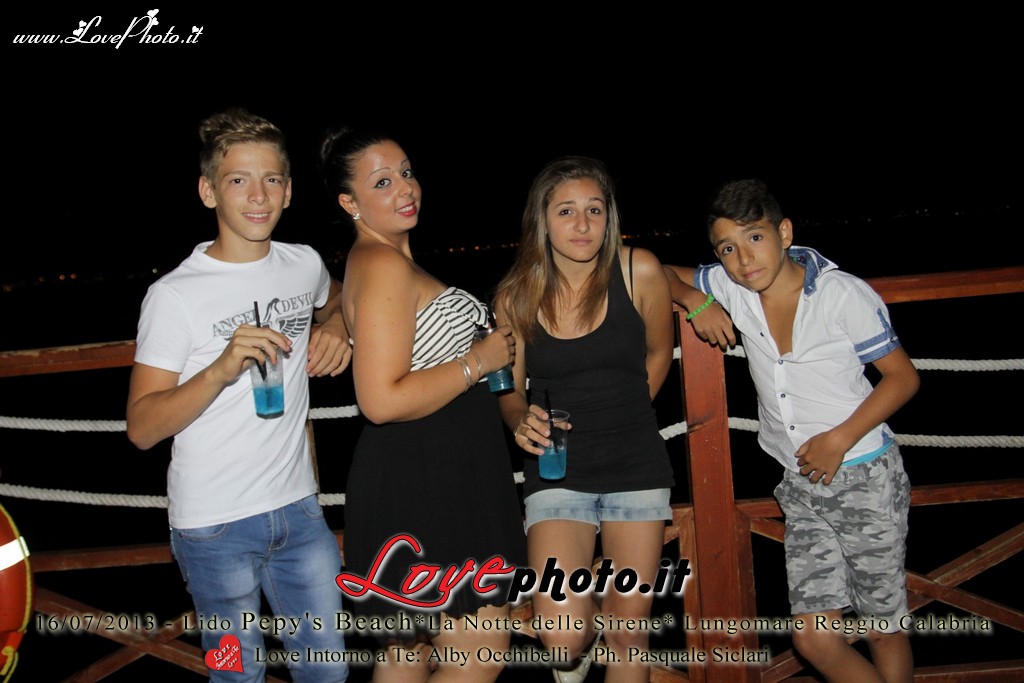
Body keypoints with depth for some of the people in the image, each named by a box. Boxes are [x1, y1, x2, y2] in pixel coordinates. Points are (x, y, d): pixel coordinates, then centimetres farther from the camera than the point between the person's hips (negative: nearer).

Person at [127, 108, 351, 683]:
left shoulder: (305, 264, 3)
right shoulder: (175, 295, -12)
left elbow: (335, 299, 28)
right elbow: (142, 429, -15)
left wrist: (335, 328, 5)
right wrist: (222, 369, -30)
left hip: (299, 507, 5)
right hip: (217, 526, -4)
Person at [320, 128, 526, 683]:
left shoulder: (387, 260, 14)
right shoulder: (383, 266, -18)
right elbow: (383, 401, -26)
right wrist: (478, 359, -16)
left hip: (440, 476, 11)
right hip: (423, 483, -11)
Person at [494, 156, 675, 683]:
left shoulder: (639, 272, -8)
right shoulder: (516, 298, -6)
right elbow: (510, 390, 6)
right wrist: (522, 420, -15)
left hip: (636, 465, 1)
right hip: (558, 470, -1)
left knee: (629, 630, 8)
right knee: (562, 637, -12)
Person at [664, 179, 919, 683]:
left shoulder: (844, 294, -13)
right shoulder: (731, 288, -1)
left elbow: (903, 376, -7)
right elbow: (666, 275, 14)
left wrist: (839, 439, -16)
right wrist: (696, 301, -8)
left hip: (865, 477, -4)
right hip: (802, 487, 4)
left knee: (884, 630, 8)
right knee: (813, 638, 0)